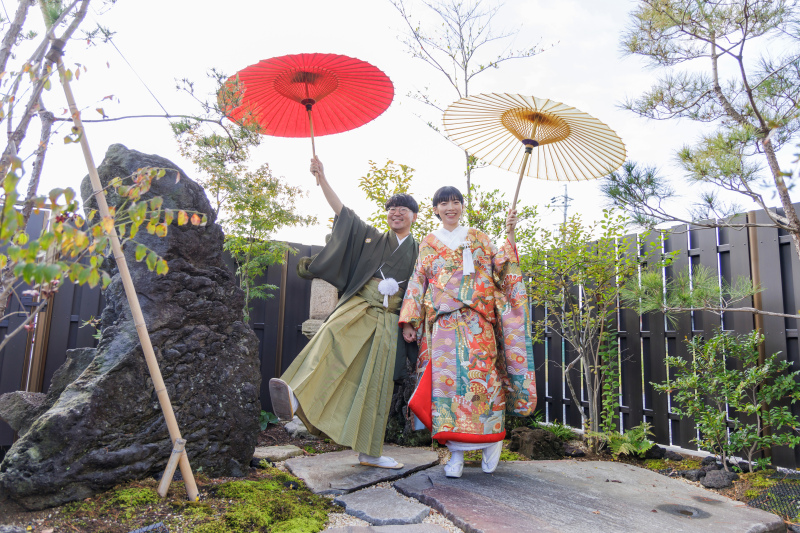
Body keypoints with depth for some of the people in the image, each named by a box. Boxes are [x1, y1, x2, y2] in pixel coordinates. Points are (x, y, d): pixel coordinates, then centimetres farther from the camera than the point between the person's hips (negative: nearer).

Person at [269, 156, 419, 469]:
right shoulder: (374, 238, 15)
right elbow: (342, 211, 7)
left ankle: (370, 453, 8)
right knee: (333, 335, -34)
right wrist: (322, 179, -1)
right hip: (359, 306, -1)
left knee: (377, 382, -2)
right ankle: (295, 396, -55)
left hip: (388, 319, 1)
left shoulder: (418, 252, 16)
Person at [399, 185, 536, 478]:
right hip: (443, 320, 1)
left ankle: (492, 438, 11)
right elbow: (417, 282, 13)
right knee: (447, 377, -8)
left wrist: (509, 236, -2)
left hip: (477, 319, 0)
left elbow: (499, 268, 9)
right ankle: (456, 452, -2)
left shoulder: (478, 238, 16)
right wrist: (409, 320, 5)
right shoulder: (428, 243, 16)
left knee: (480, 374, -9)